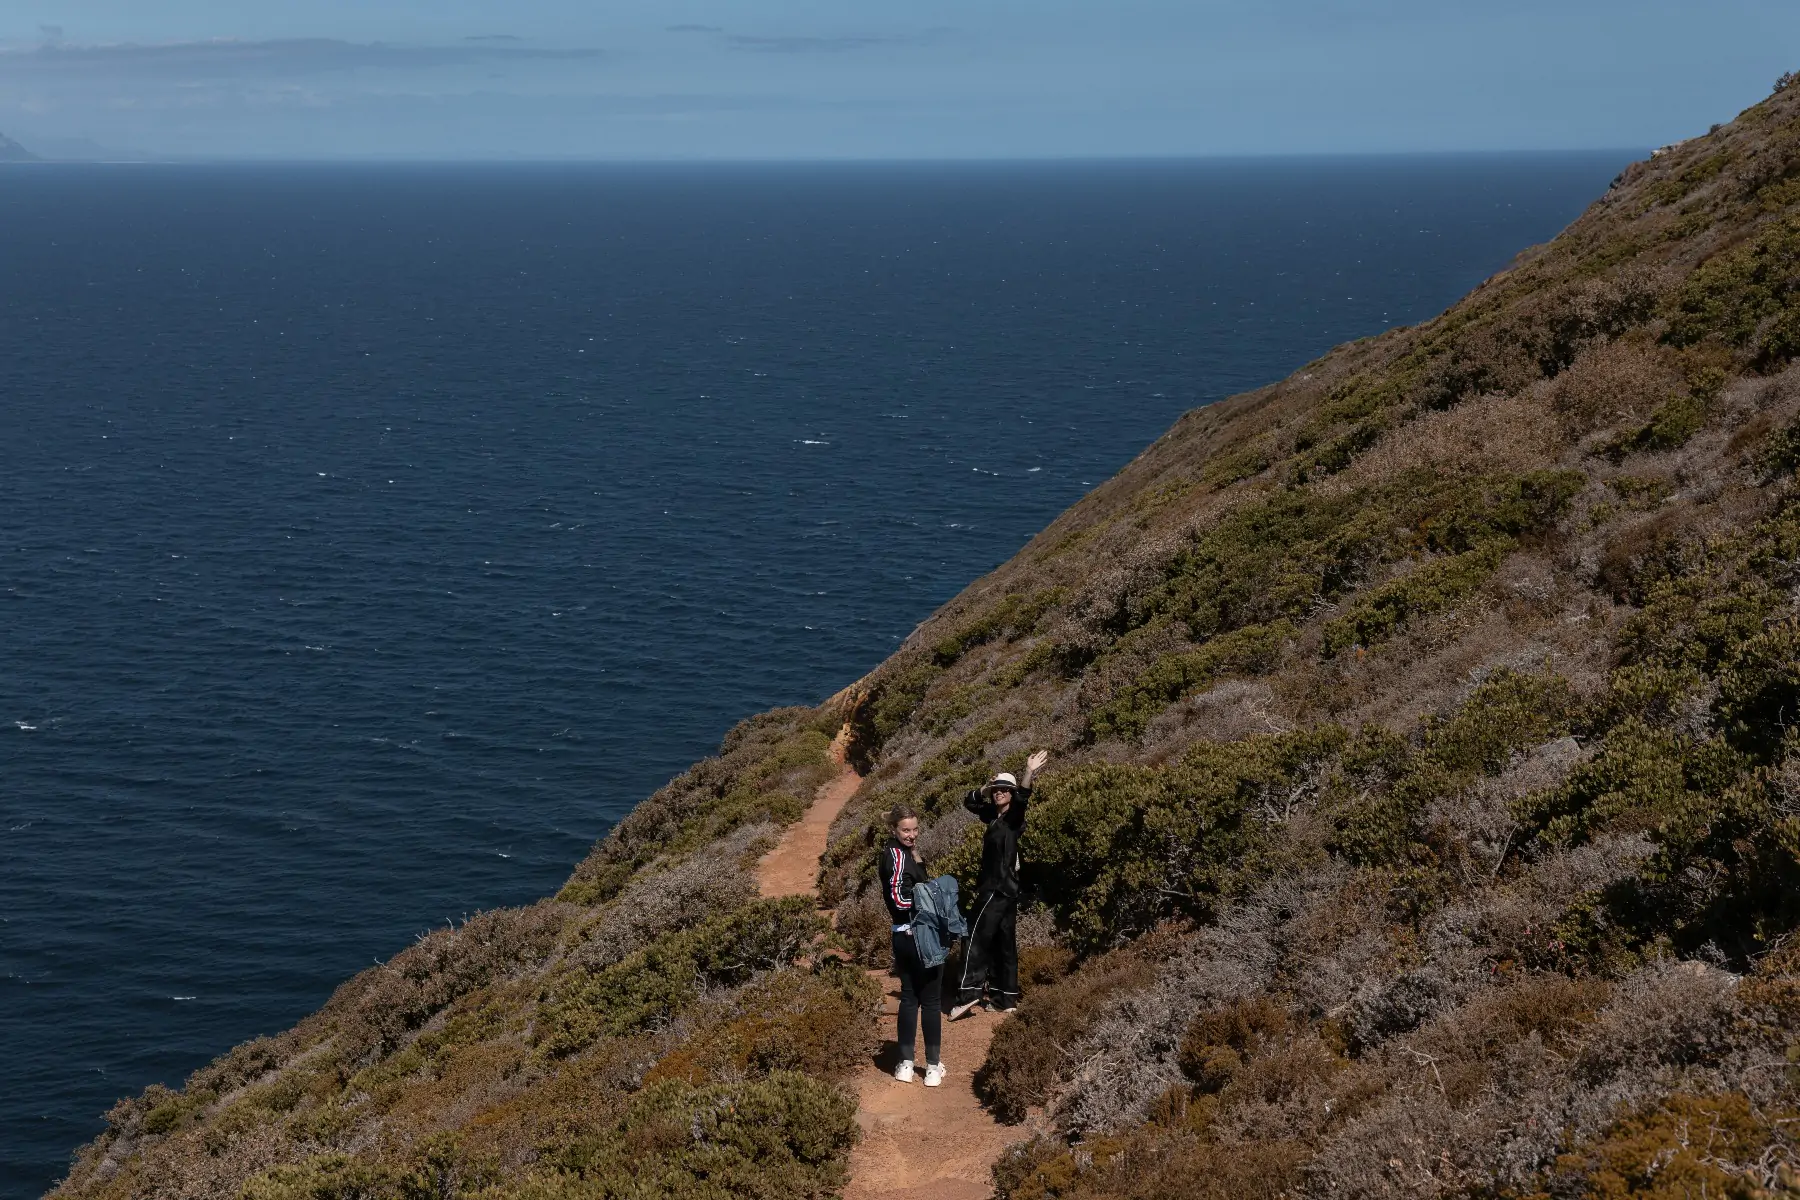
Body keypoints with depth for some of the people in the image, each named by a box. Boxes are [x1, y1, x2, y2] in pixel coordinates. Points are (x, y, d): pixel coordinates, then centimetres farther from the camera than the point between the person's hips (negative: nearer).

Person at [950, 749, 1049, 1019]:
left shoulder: (1013, 817, -11)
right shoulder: (993, 814, 12)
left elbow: (1021, 800, -31)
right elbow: (969, 802, 20)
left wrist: (1029, 773, -47)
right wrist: (985, 789, 1)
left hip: (999, 889, -9)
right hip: (997, 888, 9)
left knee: (976, 940, -11)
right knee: (1002, 944, 11)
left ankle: (968, 995, -14)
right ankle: (1005, 998, 16)